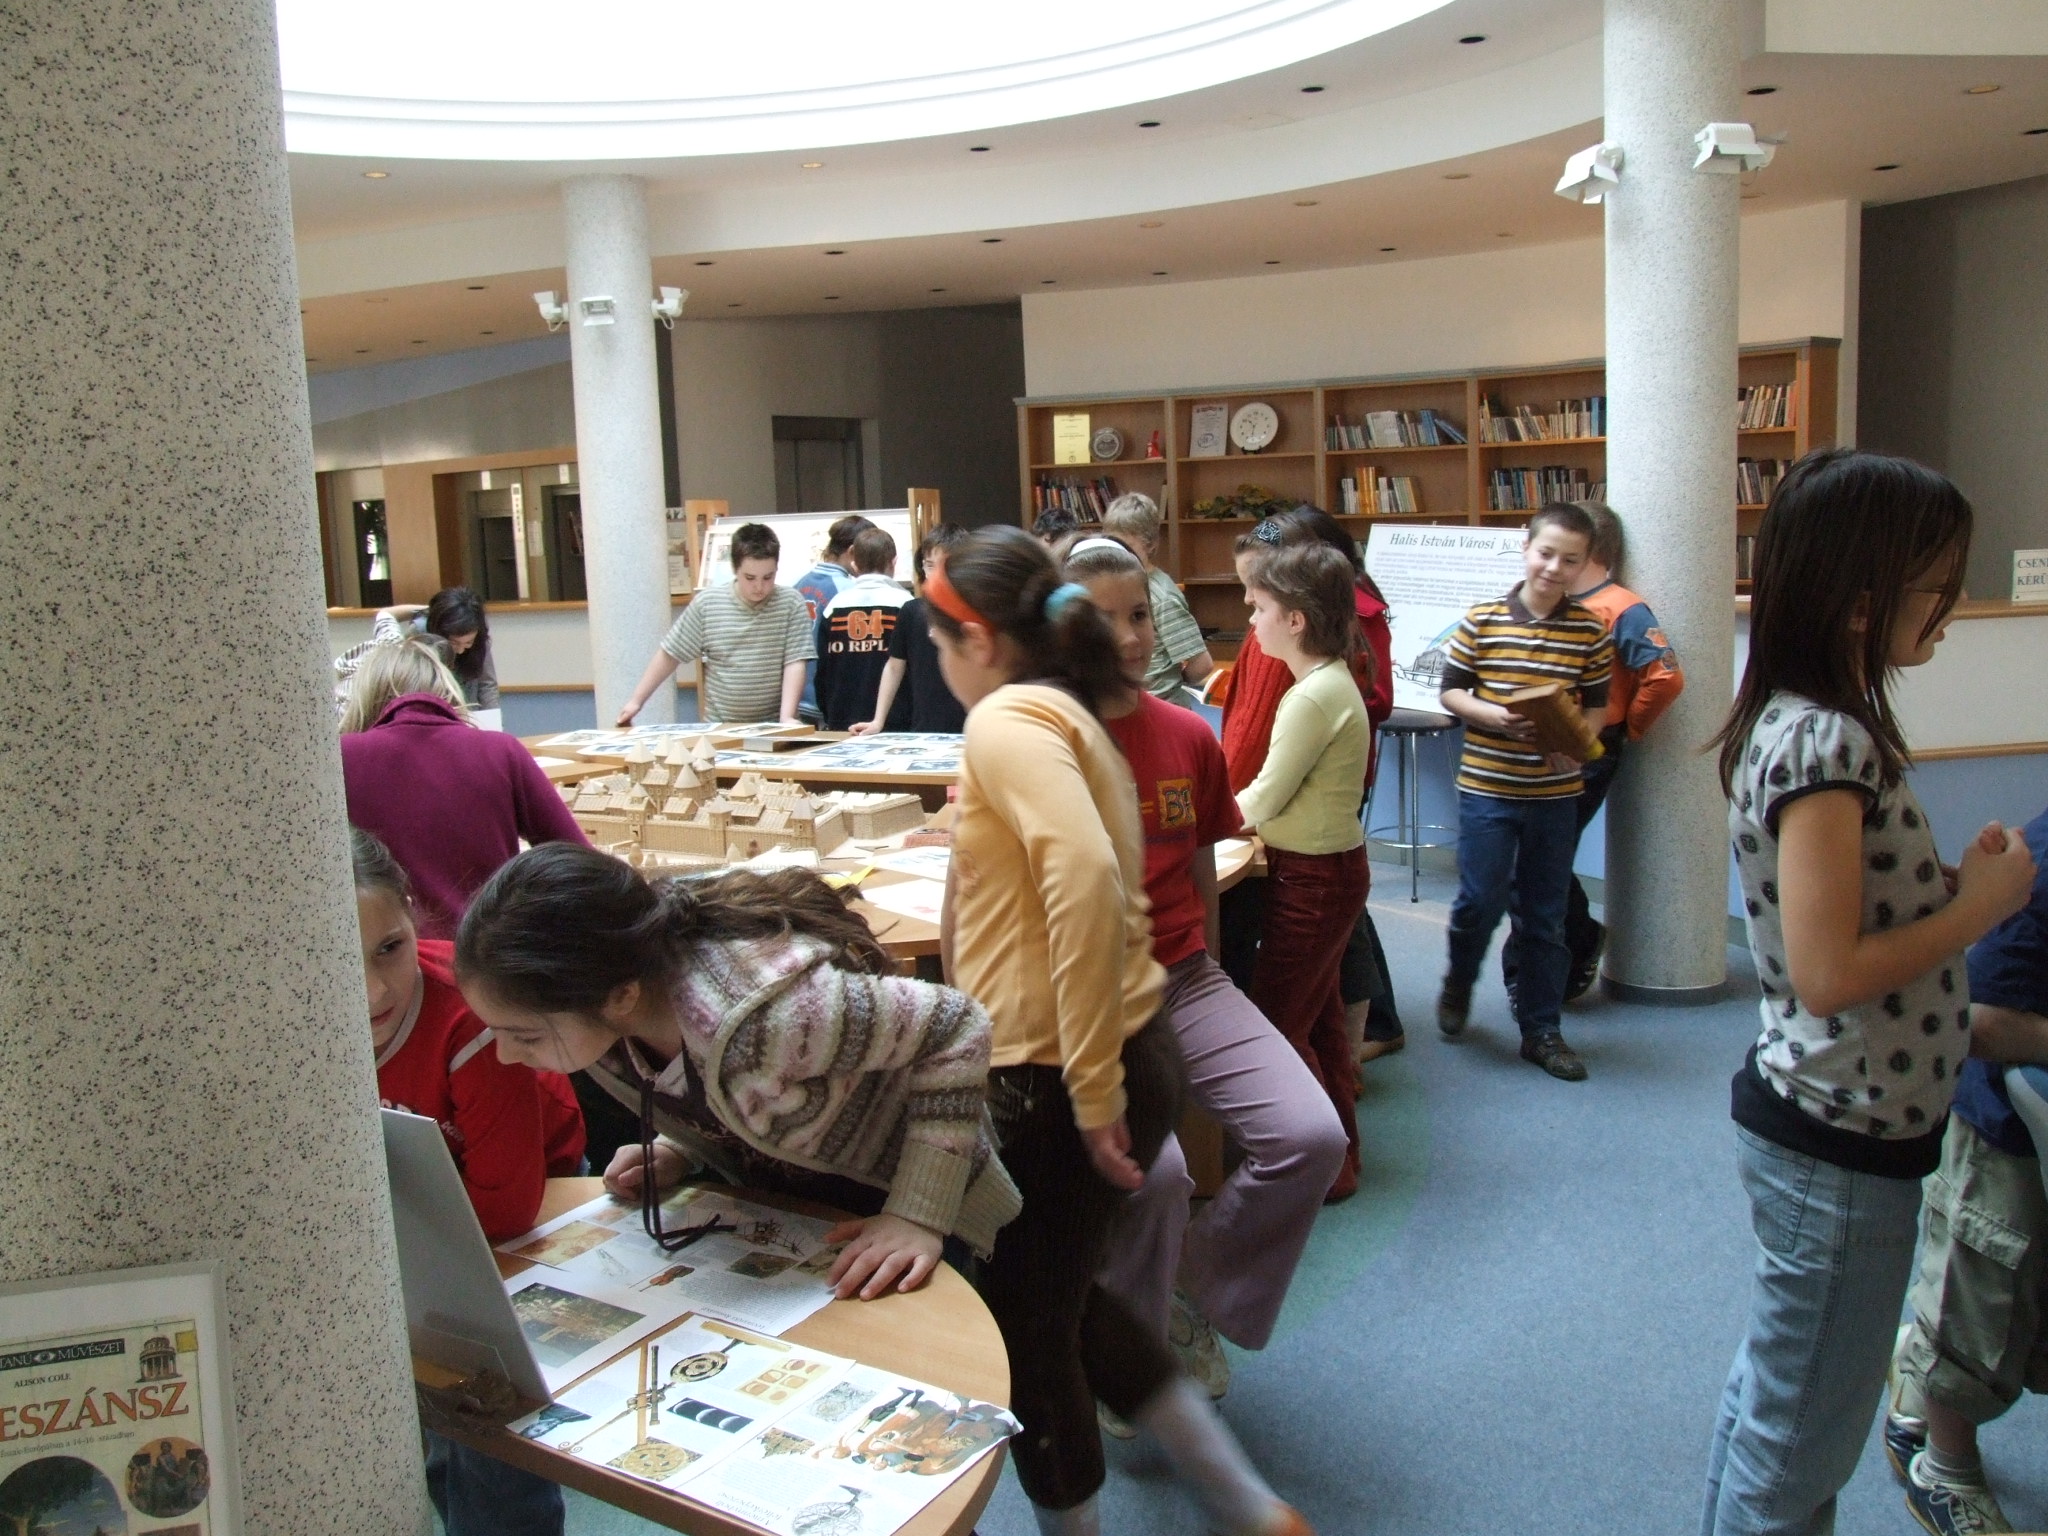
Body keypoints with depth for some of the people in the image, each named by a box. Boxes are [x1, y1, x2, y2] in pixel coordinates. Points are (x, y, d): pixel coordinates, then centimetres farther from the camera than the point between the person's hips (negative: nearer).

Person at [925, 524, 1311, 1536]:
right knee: (1055, 1302, 25)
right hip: (1095, 1066, 10)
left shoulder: (1006, 721, -15)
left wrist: (1091, 1092, -27)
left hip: (1058, 1083, -10)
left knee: (1024, 1332, 12)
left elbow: (1084, 879, -31)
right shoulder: (1066, 716, 14)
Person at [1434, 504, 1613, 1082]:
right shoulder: (1481, 621, -5)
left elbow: (1597, 705, 6)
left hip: (1556, 793, 2)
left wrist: (1577, 743, -14)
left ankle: (1542, 1029, 22)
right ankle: (1459, 984, 29)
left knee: (1545, 915, 10)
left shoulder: (1590, 630, 0)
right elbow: (1450, 691, 1)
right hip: (1486, 787, -2)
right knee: (1480, 902, -2)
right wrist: (1491, 716, -18)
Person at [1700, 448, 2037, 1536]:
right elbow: (1829, 973, -27)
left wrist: (1960, 879, 0)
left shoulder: (1810, 723, 6)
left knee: (1772, 1391, 26)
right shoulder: (1824, 741, -23)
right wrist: (1982, 908, -15)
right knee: (1799, 1447, 8)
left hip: (1820, 1124, 10)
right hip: (1840, 1148, -10)